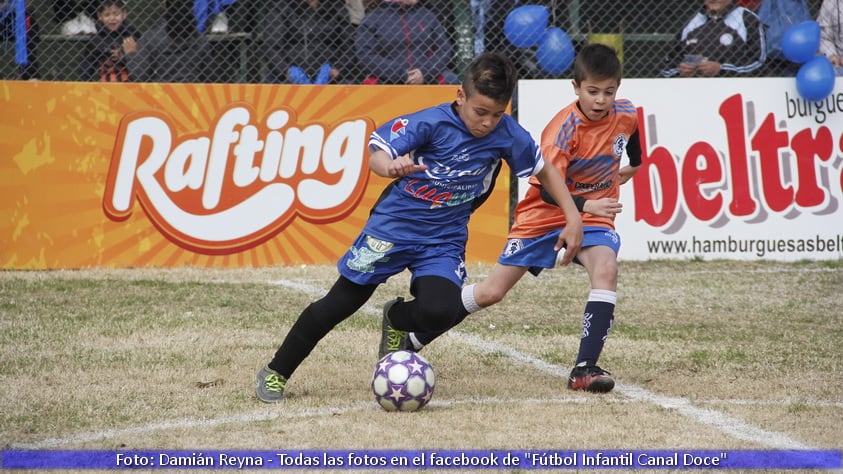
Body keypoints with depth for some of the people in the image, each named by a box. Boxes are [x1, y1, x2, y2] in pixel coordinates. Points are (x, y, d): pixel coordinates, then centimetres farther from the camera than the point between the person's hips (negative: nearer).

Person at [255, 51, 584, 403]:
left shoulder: (507, 134, -10)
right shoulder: (431, 122, -18)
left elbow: (545, 170, 5)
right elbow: (377, 153, -23)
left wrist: (573, 219, 0)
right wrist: (390, 166, -47)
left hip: (445, 241, 2)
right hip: (394, 225, -2)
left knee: (440, 312, -23)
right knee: (340, 303, 3)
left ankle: (396, 318, 14)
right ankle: (275, 373, 21)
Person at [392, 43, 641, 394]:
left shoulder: (626, 115, -9)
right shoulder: (565, 128, -25)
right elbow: (548, 188, -29)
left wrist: (633, 167, 30)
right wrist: (585, 204, -40)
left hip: (594, 211, 3)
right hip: (544, 213, -3)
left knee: (606, 269, -29)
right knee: (490, 292, 0)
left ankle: (585, 369, -27)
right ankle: (409, 339, 18)